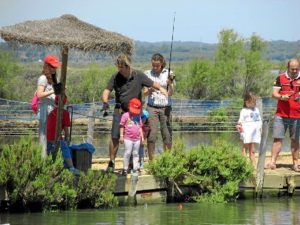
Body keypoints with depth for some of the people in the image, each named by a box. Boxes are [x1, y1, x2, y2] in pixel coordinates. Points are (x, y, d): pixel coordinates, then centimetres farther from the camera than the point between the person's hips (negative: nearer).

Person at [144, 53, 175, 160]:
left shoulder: (168, 74, 3)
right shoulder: (148, 74, 5)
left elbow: (170, 93, -1)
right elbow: (145, 93, 4)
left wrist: (170, 83, -20)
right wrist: (149, 91, -18)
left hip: (165, 107, 0)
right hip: (152, 107, 0)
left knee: (167, 134, -1)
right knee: (151, 134, -8)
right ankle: (151, 160, -4)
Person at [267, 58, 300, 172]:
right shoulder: (280, 78, 6)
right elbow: (274, 94, 2)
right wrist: (282, 97, -18)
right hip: (281, 114, 0)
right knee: (277, 138, -4)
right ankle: (272, 162, -5)